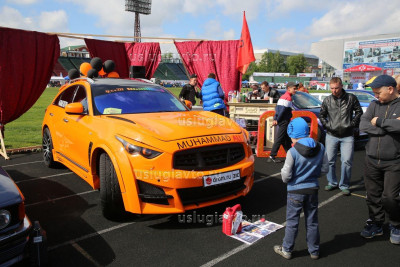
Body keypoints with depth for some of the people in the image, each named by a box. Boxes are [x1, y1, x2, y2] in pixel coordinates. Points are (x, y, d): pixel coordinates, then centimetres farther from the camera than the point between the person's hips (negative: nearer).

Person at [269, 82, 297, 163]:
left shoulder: (283, 96, 17)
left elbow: (277, 108, 14)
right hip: (284, 122, -10)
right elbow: (283, 110, -20)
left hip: (282, 122, 10)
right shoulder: (288, 97, -13)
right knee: (279, 139, -7)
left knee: (287, 139, 16)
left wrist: (275, 119, 8)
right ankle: (272, 156, -4)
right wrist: (277, 120, -14)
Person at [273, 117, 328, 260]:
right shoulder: (320, 148, -5)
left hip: (295, 191, -4)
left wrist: (283, 171, 4)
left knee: (292, 222, 10)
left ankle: (286, 250, 23)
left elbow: (286, 176, -17)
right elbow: (324, 169, 4)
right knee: (312, 222, 17)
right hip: (313, 189, 4)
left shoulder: (292, 152, -20)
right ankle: (314, 251, 30)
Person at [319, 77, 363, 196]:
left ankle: (344, 185, 12)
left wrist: (353, 124, -3)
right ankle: (332, 182, 24)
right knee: (330, 160, 7)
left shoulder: (351, 98, -1)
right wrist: (327, 125, 0)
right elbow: (321, 115, 13)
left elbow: (359, 112, 8)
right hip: (331, 135, 2)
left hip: (347, 136, -2)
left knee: (347, 161, -3)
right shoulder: (327, 100, 3)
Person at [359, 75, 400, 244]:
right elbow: (363, 125, -7)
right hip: (372, 160, 4)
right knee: (373, 195, 13)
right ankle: (375, 224, 31)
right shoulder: (375, 105, 6)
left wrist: (379, 121, -14)